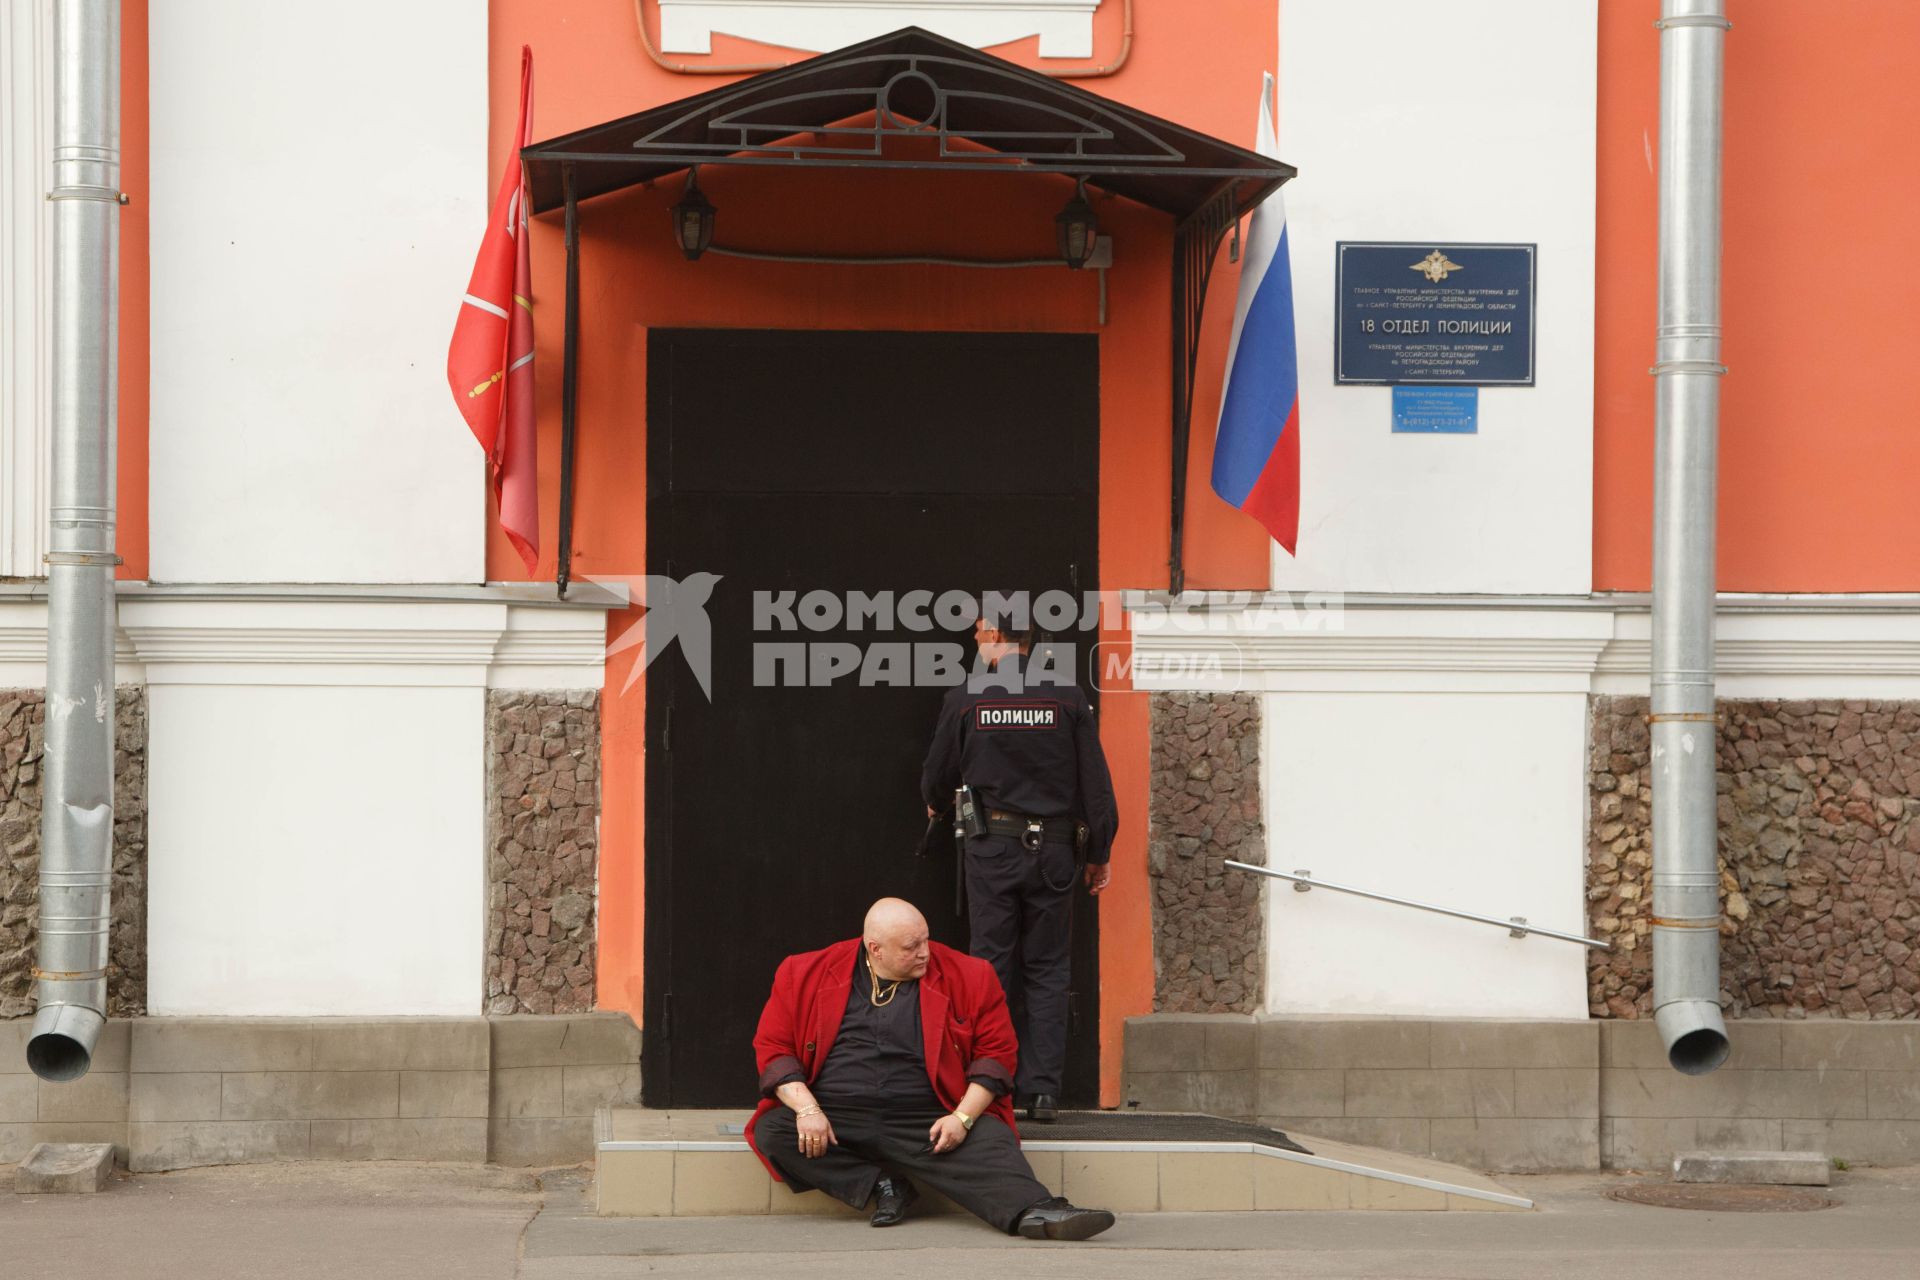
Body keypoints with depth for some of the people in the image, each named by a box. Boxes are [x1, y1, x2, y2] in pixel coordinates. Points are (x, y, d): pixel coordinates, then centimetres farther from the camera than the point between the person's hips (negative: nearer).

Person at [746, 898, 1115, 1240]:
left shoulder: (966, 977, 6)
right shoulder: (805, 975, 5)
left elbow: (996, 1053, 6)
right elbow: (772, 1047, 4)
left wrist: (963, 1117, -11)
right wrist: (807, 1108, -13)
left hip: (923, 1122, -1)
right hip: (835, 1118, 1)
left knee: (991, 1142, -28)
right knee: (771, 1132, -26)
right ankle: (881, 1186, -20)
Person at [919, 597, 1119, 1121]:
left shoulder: (965, 696, -2)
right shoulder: (1066, 695, 0)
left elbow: (937, 778, 10)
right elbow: (1096, 781, 0)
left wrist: (935, 805, 33)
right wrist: (1099, 853, 9)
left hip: (991, 847, -1)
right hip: (1051, 848, 1)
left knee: (990, 967, 5)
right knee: (1047, 971, 6)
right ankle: (1042, 1091, 2)